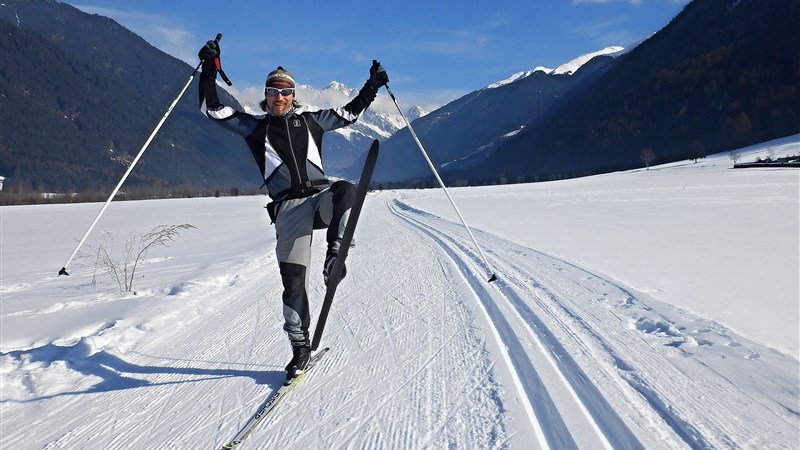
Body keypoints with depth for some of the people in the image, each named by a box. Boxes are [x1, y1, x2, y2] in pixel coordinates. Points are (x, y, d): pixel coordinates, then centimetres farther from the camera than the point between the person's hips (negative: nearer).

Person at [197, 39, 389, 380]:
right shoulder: (254, 127, 17)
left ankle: (335, 255, -35)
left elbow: (349, 113, 27)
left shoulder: (310, 121, 20)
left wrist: (372, 86, 21)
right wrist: (210, 71, 5)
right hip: (288, 208, -1)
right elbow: (213, 110, 13)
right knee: (293, 281, -5)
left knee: (346, 190, -36)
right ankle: (300, 348, 7)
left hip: (320, 196, 1)